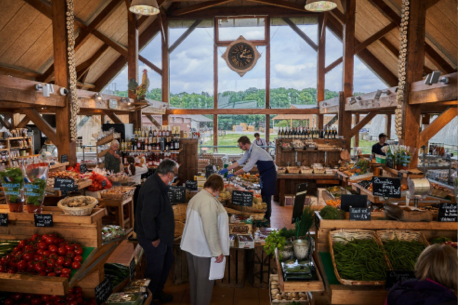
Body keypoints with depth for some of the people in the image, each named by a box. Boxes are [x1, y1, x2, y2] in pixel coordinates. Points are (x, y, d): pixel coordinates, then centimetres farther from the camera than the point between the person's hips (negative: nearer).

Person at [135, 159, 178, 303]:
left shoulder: (158, 184, 2)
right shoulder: (153, 189, -31)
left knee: (168, 259, 24)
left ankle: (158, 291, 42)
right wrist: (153, 238, -22)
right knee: (155, 269, 9)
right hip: (154, 239, -10)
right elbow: (147, 217, -32)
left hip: (161, 235, 10)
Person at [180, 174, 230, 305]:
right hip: (203, 248, -9)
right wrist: (217, 251, -19)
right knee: (205, 280, 7)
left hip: (192, 245, 10)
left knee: (195, 277, 22)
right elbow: (211, 230, -27)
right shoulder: (209, 201, -25)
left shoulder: (196, 197, 6)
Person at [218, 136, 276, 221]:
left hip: (269, 173, -10)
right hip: (264, 173, 10)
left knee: (266, 195, -5)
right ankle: (264, 216, 22)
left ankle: (267, 218, 3)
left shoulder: (255, 151, -26)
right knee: (263, 195, 13)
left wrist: (233, 174, -20)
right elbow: (240, 161, 6)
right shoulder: (249, 151, 4)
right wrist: (226, 169, 1)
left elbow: (247, 167, -26)